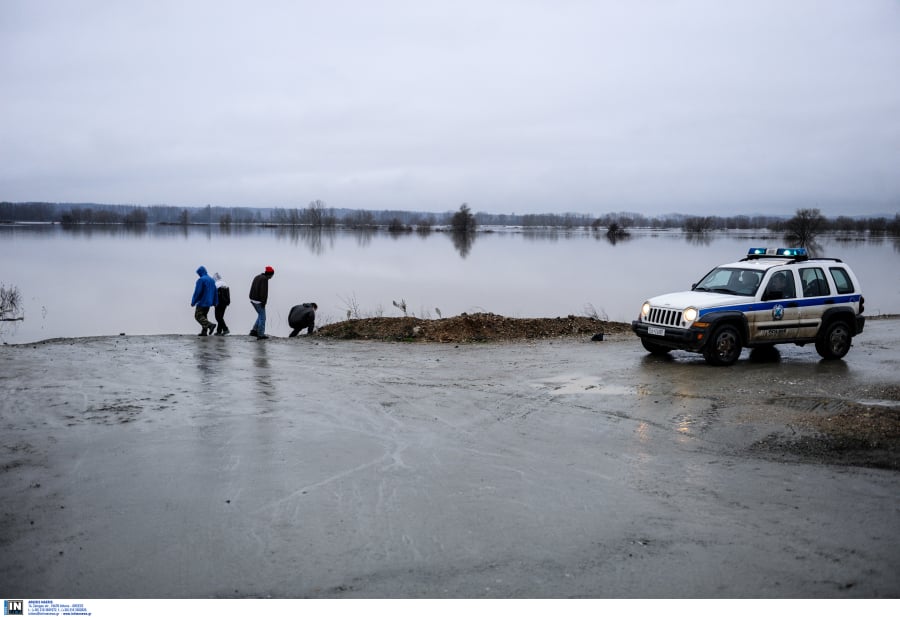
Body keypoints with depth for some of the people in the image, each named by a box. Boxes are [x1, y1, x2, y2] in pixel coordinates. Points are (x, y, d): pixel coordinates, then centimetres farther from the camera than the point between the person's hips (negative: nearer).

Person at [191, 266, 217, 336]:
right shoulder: (212, 280, 12)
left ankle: (210, 325, -24)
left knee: (198, 316, -5)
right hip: (209, 302, 8)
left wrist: (193, 302, -10)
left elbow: (197, 292, -16)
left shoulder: (201, 280, -13)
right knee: (204, 316, 14)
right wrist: (214, 302, 17)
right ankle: (204, 332, 6)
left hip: (202, 302, -8)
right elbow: (215, 292, 14)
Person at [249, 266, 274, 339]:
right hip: (259, 301, -9)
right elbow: (264, 292, -21)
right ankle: (260, 334, -1)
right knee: (262, 317, -1)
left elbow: (252, 289, 19)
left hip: (253, 300, 9)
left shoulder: (257, 277, 15)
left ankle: (254, 331, 14)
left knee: (260, 315, 20)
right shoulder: (264, 279, -15)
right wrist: (263, 302, -18)